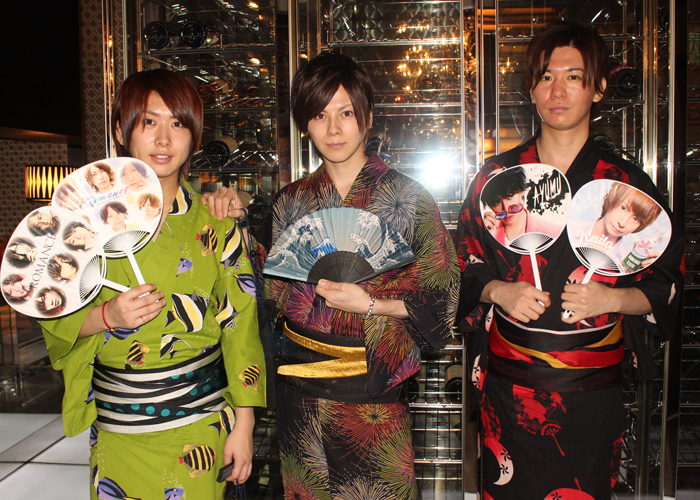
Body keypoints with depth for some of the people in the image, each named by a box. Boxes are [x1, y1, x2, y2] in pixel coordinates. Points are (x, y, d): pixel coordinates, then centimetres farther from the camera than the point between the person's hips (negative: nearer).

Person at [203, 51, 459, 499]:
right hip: (301, 389, 3)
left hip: (373, 394, -3)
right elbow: (276, 291, 9)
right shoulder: (292, 201, 5)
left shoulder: (408, 197, -6)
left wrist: (369, 304, -18)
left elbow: (442, 295, -7)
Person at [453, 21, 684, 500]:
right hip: (508, 387, 1)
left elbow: (665, 283, 3)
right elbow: (464, 268, 7)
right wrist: (498, 291, -12)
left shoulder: (628, 184, 0)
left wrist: (612, 299, -15)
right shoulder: (496, 176, 3)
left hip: (591, 393, 0)